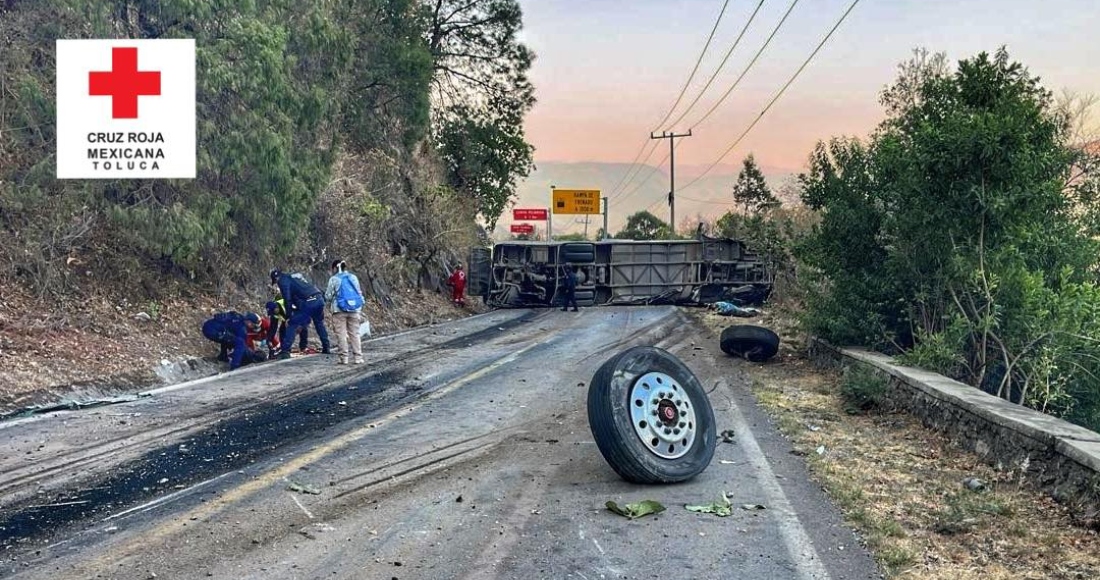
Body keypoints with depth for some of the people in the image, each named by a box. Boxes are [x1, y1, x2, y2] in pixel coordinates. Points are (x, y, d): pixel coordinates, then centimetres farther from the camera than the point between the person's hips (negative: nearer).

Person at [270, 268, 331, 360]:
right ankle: (326, 348, 30)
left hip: (307, 303, -7)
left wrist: (288, 317, 1)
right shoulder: (296, 275, 31)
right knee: (319, 323, 27)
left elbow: (287, 299, -2)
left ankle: (285, 351, -5)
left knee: (292, 325, 1)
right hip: (320, 299, 7)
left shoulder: (282, 281, 8)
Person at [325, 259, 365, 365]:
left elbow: (328, 296, -1)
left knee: (341, 334, 1)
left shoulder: (334, 279, -3)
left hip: (340, 310, -4)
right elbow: (359, 293, 15)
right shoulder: (354, 277, 9)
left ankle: (344, 357, -1)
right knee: (355, 333, 8)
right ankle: (358, 357, 5)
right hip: (355, 309, 4)